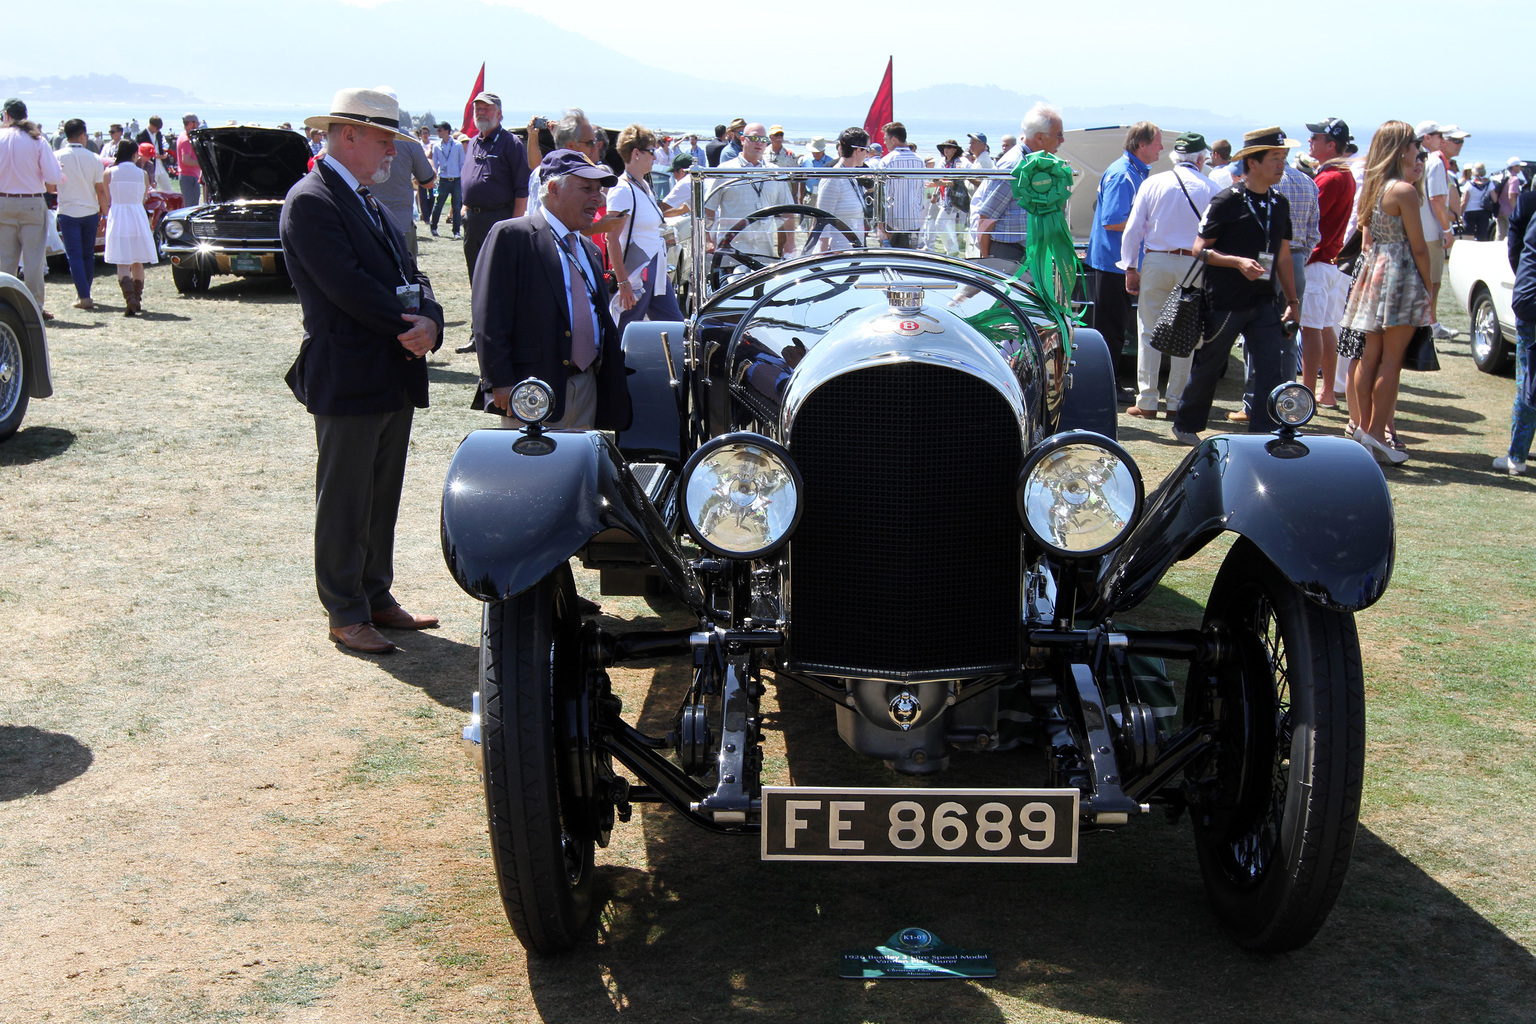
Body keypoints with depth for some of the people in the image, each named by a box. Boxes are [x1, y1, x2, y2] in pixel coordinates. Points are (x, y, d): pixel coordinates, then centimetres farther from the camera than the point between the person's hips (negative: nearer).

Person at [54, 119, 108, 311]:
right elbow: (100, 190, -2)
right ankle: (84, 293, 23)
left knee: (75, 255, -1)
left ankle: (84, 296, -9)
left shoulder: (57, 156, -7)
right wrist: (104, 213, 9)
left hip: (68, 212, -2)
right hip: (90, 212, 2)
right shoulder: (94, 158, -4)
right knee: (88, 255, 14)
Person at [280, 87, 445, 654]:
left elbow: (408, 271, 11)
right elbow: (347, 285, -21)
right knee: (344, 503, 2)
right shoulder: (311, 201, -12)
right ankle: (345, 613, 11)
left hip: (396, 377, 9)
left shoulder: (371, 202, 17)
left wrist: (429, 320, -9)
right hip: (348, 381, -9)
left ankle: (377, 597, 26)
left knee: (382, 499, 16)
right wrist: (407, 327, -15)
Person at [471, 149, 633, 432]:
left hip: (588, 386, 7)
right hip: (534, 393, -7)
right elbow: (490, 317, -10)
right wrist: (500, 382, -17)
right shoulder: (510, 236, -4)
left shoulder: (589, 250, 20)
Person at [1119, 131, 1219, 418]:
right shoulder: (1210, 189, 1)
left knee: (1149, 332, 5)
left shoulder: (1153, 183, 2)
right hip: (1194, 265, 0)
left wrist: (1130, 268, 6)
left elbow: (1133, 229, 1)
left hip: (1156, 262, 0)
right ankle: (1176, 402, 11)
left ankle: (1147, 402, 4)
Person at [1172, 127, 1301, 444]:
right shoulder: (1226, 201, -9)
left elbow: (1283, 257, 16)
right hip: (1224, 302, -5)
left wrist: (1292, 301, 15)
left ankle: (1262, 436, -3)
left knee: (1271, 370, -6)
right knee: (1208, 367, 9)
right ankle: (1186, 425, 28)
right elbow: (1199, 250, -9)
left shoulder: (1279, 204, 10)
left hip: (1264, 302, 5)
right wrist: (1238, 262, -23)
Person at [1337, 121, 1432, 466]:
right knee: (1391, 360, -5)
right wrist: (1428, 291, -4)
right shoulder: (1404, 190, -13)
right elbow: (1419, 247, -10)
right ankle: (1376, 437, -5)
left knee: (1370, 356, 12)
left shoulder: (1371, 188, 10)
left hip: (1373, 269, 8)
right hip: (1401, 273, -8)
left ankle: (1363, 427, 16)